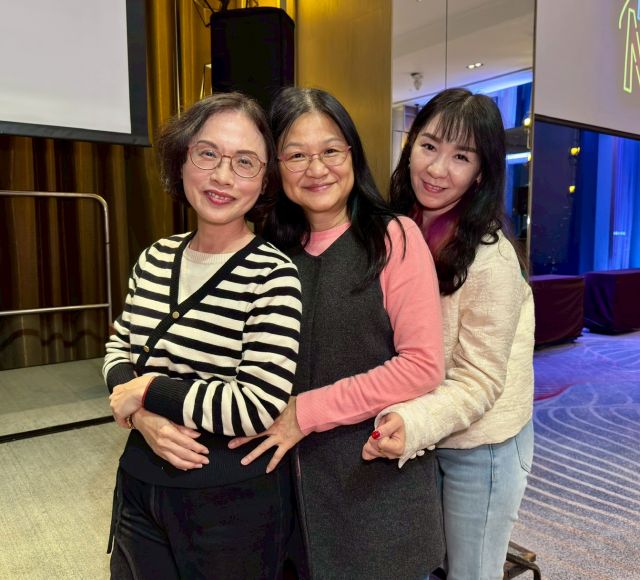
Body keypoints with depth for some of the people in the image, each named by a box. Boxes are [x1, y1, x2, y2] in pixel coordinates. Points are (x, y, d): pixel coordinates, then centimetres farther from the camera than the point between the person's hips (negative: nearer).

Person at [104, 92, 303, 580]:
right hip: (141, 482, 6)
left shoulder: (273, 274, -20)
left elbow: (259, 406, -26)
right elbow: (119, 350, 7)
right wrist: (140, 413, -13)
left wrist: (148, 391, -16)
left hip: (234, 500, -5)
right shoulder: (157, 257, 0)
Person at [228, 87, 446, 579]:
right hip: (297, 471, 4)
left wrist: (306, 412, -17)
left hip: (379, 471, -3)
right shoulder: (274, 249, 3)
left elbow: (423, 365, -16)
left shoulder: (394, 237, -10)